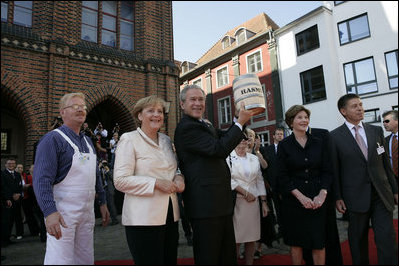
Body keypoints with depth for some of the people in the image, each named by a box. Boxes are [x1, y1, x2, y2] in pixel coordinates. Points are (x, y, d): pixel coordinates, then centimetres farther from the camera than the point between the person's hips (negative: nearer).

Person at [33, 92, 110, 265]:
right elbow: (42, 179, -18)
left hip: (87, 211, 7)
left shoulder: (87, 141, 14)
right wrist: (50, 211, -28)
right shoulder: (52, 139, -10)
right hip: (62, 212, -7)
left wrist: (102, 202, 17)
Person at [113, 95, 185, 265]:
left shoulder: (166, 140, 13)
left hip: (170, 215, 7)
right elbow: (120, 180, -13)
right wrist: (156, 183, -19)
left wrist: (178, 177, 2)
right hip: (143, 219, -6)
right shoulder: (129, 139, -6)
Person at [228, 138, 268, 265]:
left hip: (253, 201, 5)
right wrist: (245, 193, -10)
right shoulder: (228, 157, -3)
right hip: (235, 201, -4)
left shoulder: (254, 158, 12)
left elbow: (260, 181, 13)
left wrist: (264, 202, 9)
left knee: (251, 237, 9)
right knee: (235, 238, -1)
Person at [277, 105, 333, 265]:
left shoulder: (318, 143, 7)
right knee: (295, 241, 6)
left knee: (319, 242, 4)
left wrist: (322, 194, -9)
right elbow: (282, 176, -4)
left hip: (317, 200, 2)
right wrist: (300, 196, -14)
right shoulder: (284, 145, -1)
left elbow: (327, 171, 6)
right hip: (293, 200, -2)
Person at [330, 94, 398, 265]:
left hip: (381, 194, 3)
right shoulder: (335, 136, -4)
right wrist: (337, 197, -5)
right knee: (358, 239, 13)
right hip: (356, 196, -2)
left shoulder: (376, 130, 8)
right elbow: (334, 169, -4)